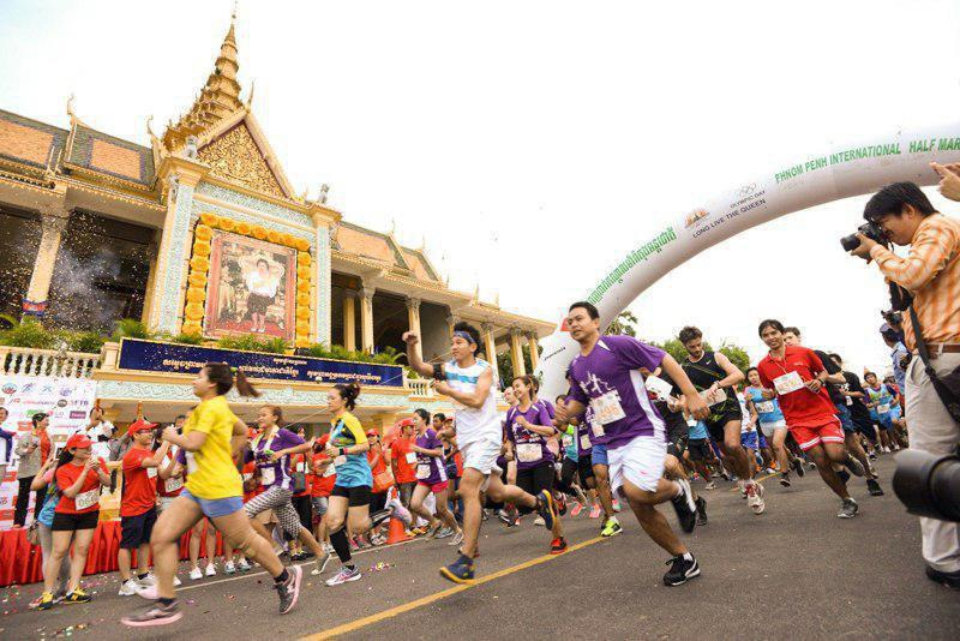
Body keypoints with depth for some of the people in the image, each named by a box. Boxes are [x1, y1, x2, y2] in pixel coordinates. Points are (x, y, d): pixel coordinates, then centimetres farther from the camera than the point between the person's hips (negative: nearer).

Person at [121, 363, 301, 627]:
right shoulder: (220, 408, 13)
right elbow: (242, 431, 25)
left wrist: (171, 436, -3)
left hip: (218, 488, -9)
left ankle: (286, 578, 22)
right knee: (161, 535, 1)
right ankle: (166, 604, 11)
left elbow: (193, 443, -22)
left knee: (246, 540, 3)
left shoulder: (211, 407, -14)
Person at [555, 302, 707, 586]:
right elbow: (579, 400, 20)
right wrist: (566, 412, -2)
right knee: (640, 508, 7)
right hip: (613, 442, 6)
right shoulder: (575, 366, 8)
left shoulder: (619, 345, -11)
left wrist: (692, 395, -14)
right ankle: (684, 560, 27)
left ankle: (677, 490, 8)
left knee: (636, 491, -25)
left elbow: (665, 360, -8)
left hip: (644, 431, -6)